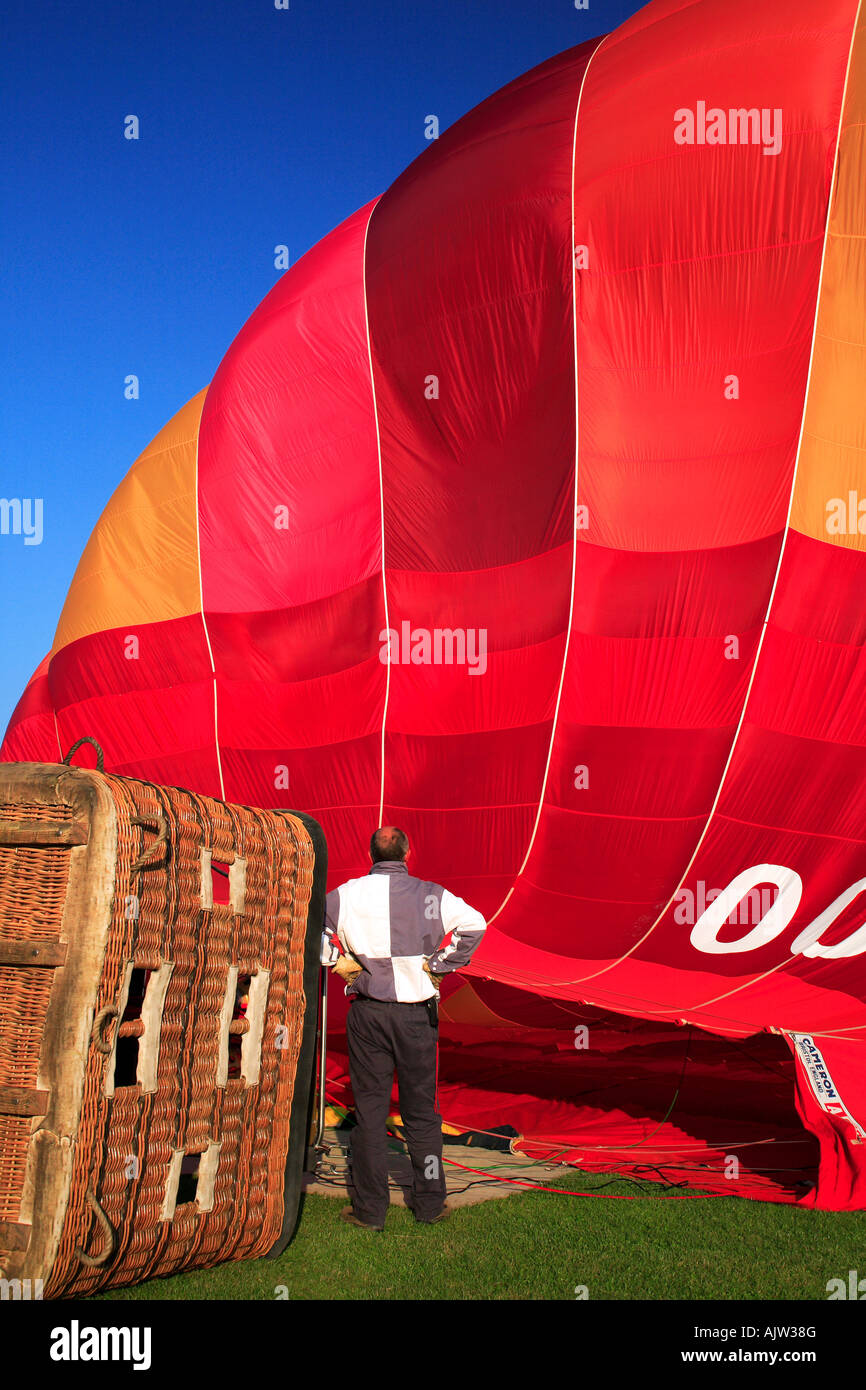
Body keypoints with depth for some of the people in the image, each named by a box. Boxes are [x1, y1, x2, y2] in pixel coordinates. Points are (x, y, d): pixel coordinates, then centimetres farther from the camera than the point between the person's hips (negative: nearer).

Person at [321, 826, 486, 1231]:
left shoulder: (347, 894, -2)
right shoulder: (431, 896, -3)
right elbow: (474, 924, -13)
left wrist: (338, 962, 1)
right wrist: (439, 966, -6)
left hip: (366, 1011, 0)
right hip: (417, 1013, 0)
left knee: (369, 1109, 6)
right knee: (421, 1109, 11)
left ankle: (370, 1209, 11)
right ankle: (429, 1203, 19)